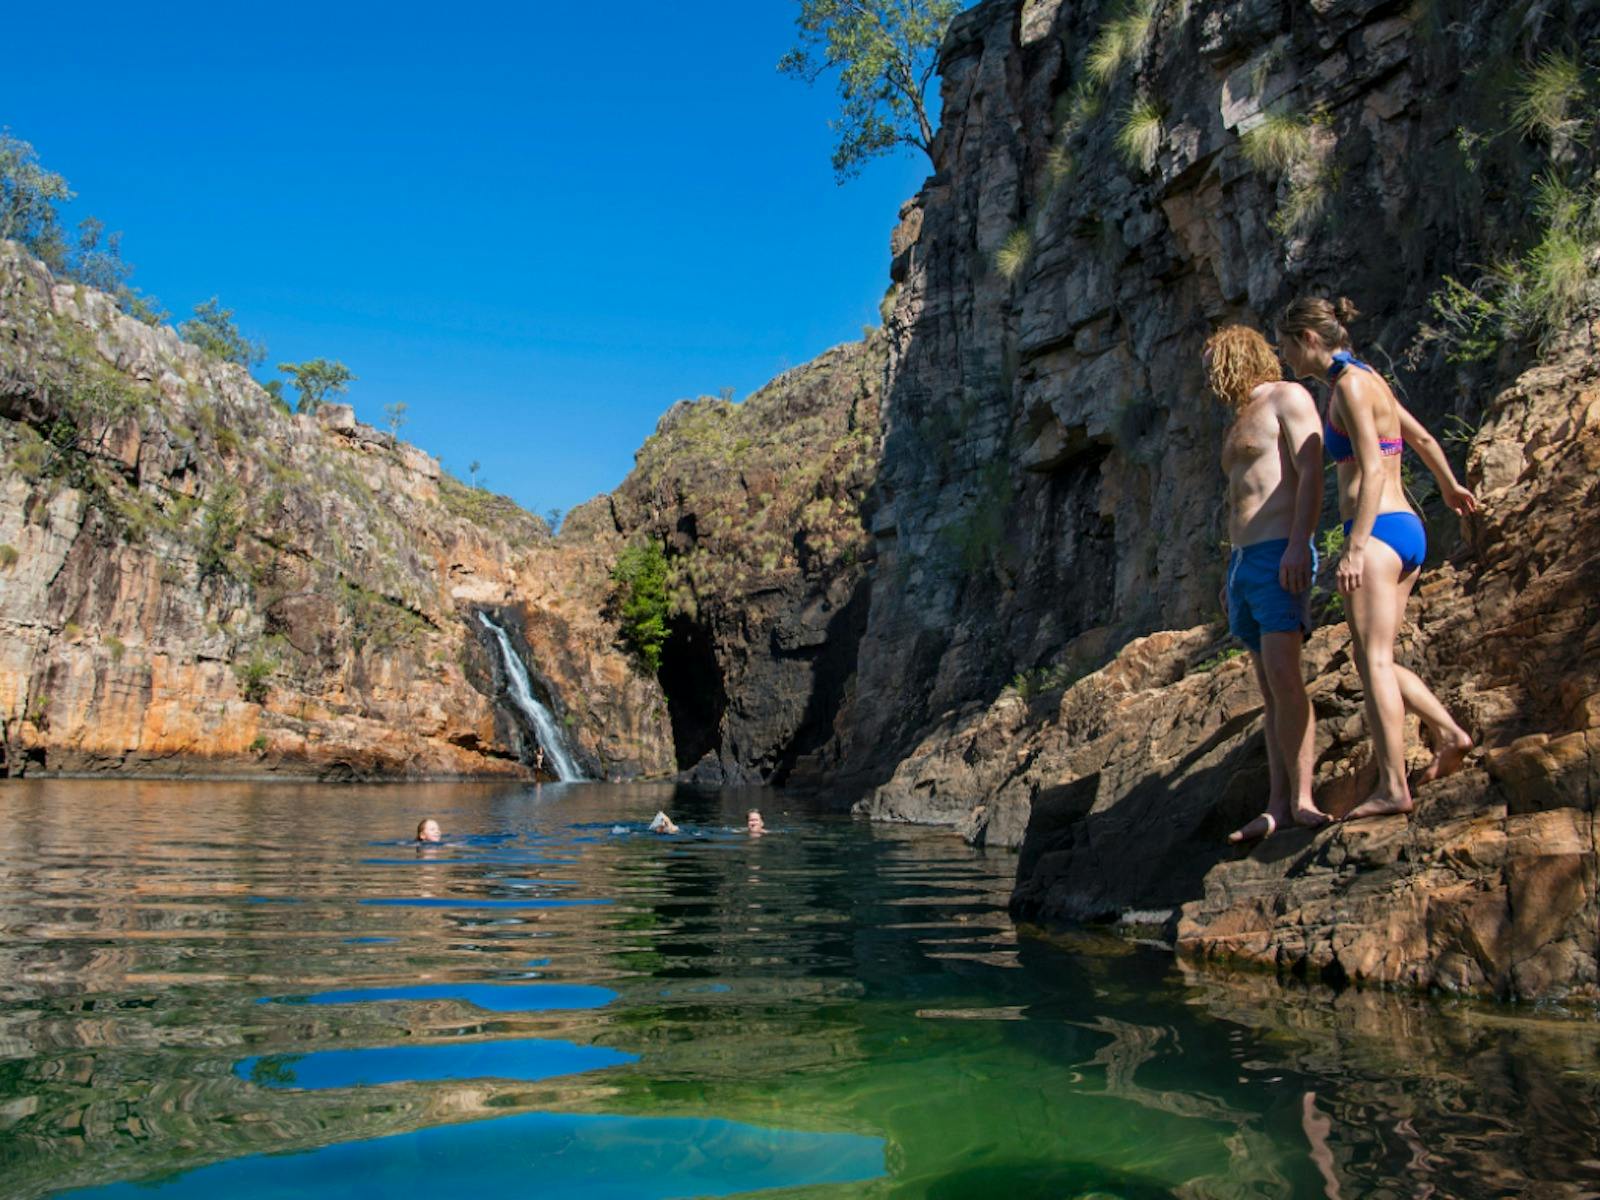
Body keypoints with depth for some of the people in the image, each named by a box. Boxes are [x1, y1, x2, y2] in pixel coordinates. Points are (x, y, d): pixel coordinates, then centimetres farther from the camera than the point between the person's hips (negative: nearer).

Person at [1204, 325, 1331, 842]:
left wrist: (1299, 544, -23)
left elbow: (1311, 472, -12)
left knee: (1283, 674, -18)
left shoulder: (1287, 397, 0)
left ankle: (1301, 798, -16)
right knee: (1269, 686, 3)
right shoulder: (1240, 421, 26)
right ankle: (1277, 804, 2)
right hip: (1243, 561, 9)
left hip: (1280, 555, -8)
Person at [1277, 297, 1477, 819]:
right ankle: (1448, 733, 12)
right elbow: (1422, 438, 29)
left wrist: (1355, 546, -23)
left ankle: (1393, 787, -8)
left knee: (1374, 661, -9)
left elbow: (1372, 470, -18)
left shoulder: (1350, 383, -10)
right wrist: (1449, 487, 46)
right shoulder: (1370, 379, 17)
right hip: (1409, 528, 10)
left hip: (1379, 529, -10)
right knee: (1375, 660, 14)